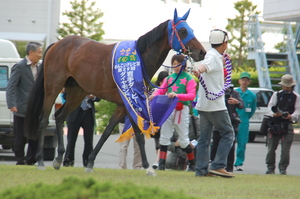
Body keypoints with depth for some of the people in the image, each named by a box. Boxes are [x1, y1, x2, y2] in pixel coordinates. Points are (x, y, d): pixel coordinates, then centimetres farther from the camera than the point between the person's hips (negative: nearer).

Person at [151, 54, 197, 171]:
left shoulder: (189, 79, -1)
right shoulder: (169, 78, 13)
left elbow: (192, 95, -12)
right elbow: (161, 90, 9)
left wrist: (177, 95, -27)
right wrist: (154, 95, -15)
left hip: (182, 110, -4)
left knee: (183, 139, 2)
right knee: (164, 136, -1)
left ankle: (192, 163, 17)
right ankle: (161, 164, -1)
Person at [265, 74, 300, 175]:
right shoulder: (276, 94, 13)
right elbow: (270, 106, 5)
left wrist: (291, 116, -18)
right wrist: (274, 113, -17)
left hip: (288, 124, -1)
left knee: (285, 149, -7)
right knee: (271, 147, -1)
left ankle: (283, 168, 2)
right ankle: (270, 168, 8)